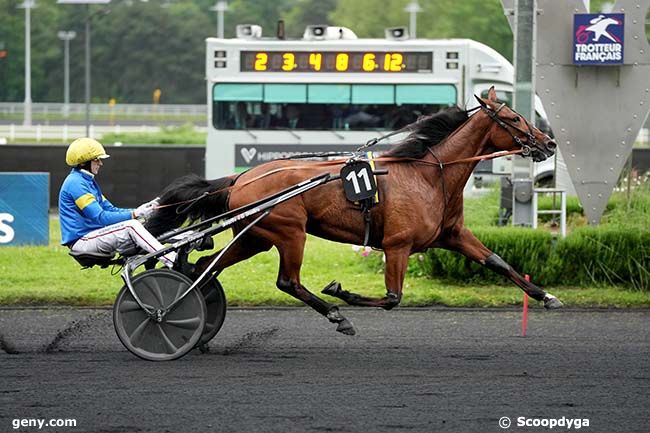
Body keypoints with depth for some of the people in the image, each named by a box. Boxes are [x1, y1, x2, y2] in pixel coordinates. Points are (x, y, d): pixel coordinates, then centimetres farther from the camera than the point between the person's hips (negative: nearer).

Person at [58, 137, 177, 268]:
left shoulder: (88, 181, 18)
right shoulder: (75, 183, -14)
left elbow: (110, 209, 14)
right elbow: (100, 217, -21)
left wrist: (139, 211, -1)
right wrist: (134, 214, -21)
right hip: (80, 241, -10)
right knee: (131, 226, -23)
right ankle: (172, 262, -30)